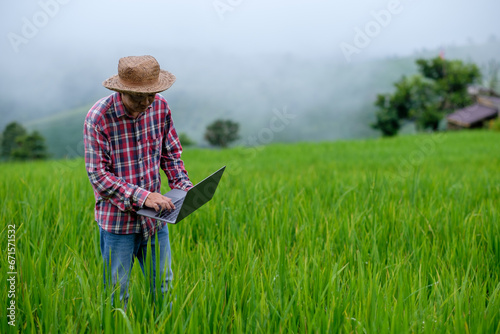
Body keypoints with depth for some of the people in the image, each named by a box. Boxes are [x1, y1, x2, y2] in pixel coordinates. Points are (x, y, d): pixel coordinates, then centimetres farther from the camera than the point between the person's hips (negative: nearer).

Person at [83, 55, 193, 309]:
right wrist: (142, 196, -26)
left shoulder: (159, 106, -4)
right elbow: (98, 175, -18)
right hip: (118, 219, -4)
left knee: (164, 288, 15)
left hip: (154, 217, 4)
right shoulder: (98, 118, -18)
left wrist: (184, 187, -7)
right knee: (117, 293, 9)